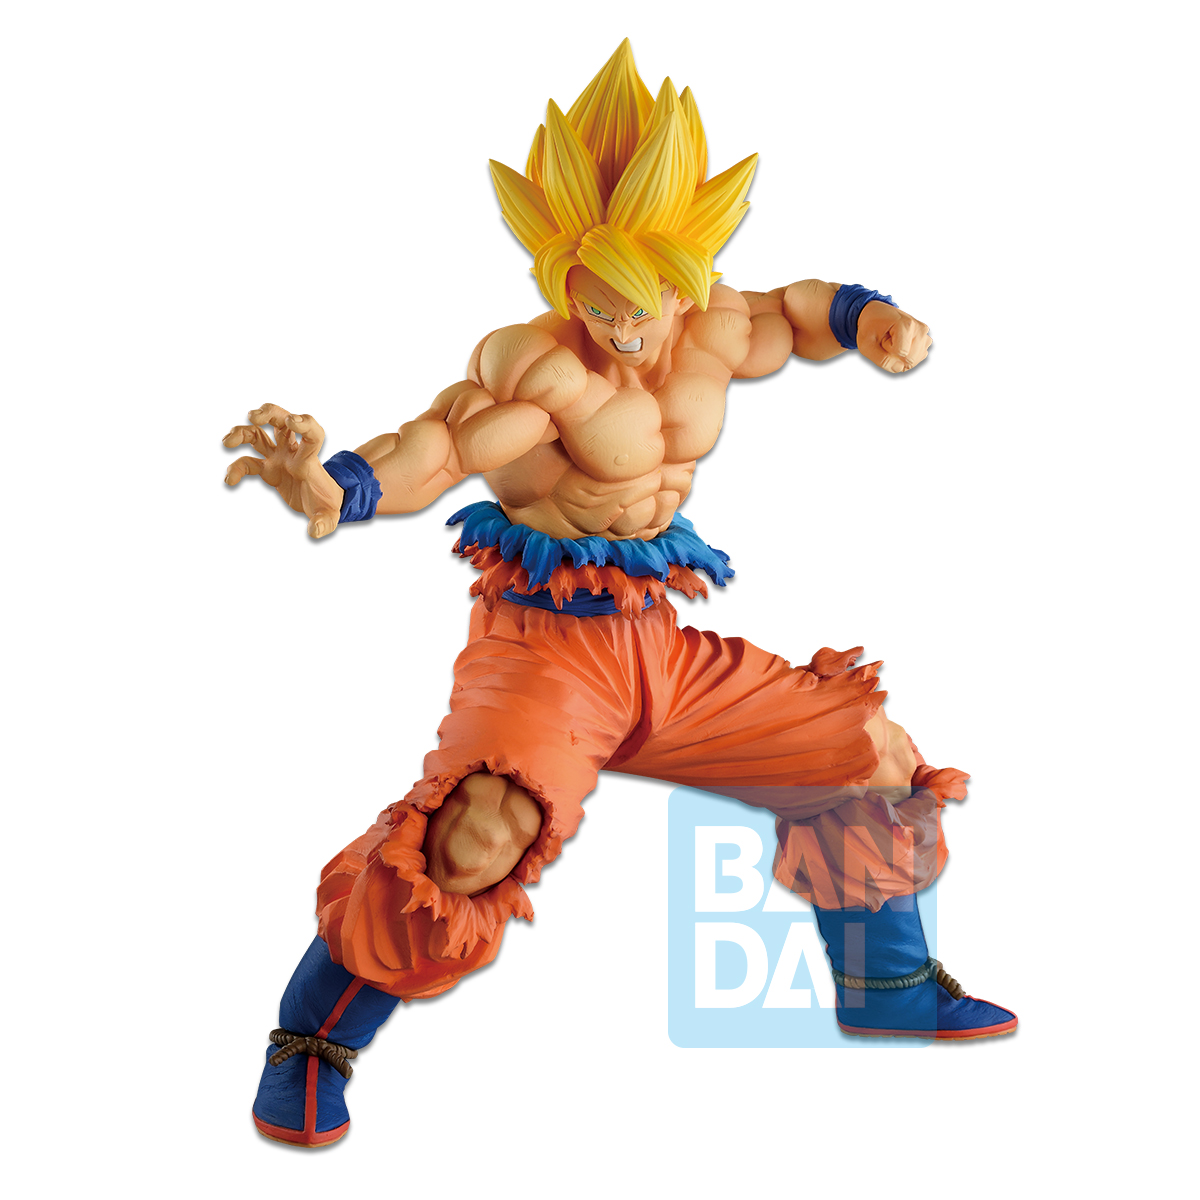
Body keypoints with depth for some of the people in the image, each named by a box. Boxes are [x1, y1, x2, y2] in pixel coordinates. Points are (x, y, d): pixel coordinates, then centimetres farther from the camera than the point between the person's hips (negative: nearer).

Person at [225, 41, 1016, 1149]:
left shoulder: (714, 332, 2)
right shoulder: (543, 365, -18)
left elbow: (794, 313, 22)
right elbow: (446, 444, -30)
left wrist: (874, 323, 1)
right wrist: (335, 490, -50)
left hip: (660, 643, 8)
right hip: (544, 642, -7)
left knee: (874, 755, 12)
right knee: (480, 834, -33)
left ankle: (885, 987, 34)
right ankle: (314, 1042, -9)